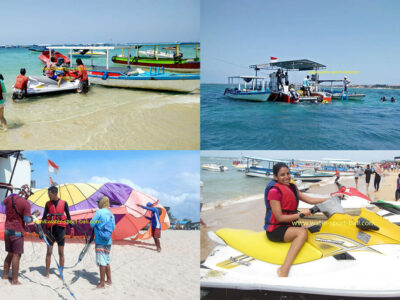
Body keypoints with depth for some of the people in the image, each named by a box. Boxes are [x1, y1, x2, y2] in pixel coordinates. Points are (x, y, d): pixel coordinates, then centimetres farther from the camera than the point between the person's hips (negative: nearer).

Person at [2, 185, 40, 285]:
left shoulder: (10, 197, 2)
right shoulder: (26, 203, -15)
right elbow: (27, 220, -16)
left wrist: (17, 195, 24)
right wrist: (35, 215, 2)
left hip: (7, 231, 7)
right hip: (17, 232, -7)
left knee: (10, 254, 20)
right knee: (16, 255, -2)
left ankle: (5, 275, 30)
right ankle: (14, 280, 1)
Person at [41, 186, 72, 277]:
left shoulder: (64, 203, 1)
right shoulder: (48, 204, 6)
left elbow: (68, 216, 7)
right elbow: (44, 216, 9)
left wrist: (71, 227, 4)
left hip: (60, 229, -1)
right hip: (50, 229, 1)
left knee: (61, 253, 3)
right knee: (49, 251, 1)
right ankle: (47, 272, 10)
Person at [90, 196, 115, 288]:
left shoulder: (99, 212, -10)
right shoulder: (111, 214, 10)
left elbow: (91, 224, -9)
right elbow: (113, 227, 15)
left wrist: (96, 223, 10)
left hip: (100, 240, -7)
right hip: (108, 240, 7)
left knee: (101, 262, -3)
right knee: (107, 261, 17)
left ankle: (102, 283, 1)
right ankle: (109, 280, 23)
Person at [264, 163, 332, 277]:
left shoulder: (291, 187, 12)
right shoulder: (274, 190, -15)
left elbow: (309, 200, 11)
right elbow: (279, 217, -18)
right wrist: (300, 214, -19)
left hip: (289, 225, 9)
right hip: (275, 229, -9)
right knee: (302, 232, -30)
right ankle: (284, 270, -39)